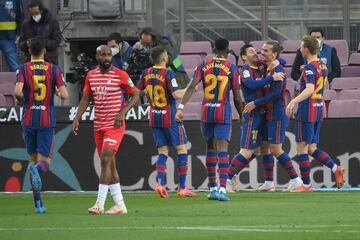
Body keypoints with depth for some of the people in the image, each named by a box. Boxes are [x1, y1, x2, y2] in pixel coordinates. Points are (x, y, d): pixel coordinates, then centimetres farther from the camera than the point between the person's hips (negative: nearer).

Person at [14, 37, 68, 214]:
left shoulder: (23, 69, -1)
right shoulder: (53, 69, -1)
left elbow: (18, 92, -17)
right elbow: (64, 95, -8)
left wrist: (21, 100, 5)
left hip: (28, 120, 1)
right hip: (47, 121, -1)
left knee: (33, 159, 12)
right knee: (45, 161, 2)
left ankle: (38, 203, 7)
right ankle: (37, 169, -36)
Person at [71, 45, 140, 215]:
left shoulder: (120, 75, -7)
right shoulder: (91, 76, 8)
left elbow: (135, 95, -1)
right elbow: (86, 99, 14)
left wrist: (123, 112, -14)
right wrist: (77, 118, 2)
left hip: (115, 125, -6)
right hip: (98, 125, 6)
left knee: (105, 159, -18)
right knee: (109, 164, 9)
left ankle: (100, 204, -21)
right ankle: (120, 205, 16)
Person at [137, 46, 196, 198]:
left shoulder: (147, 74, 3)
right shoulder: (168, 74, -15)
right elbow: (176, 94, -23)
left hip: (154, 117, 6)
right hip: (170, 118, -6)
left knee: (163, 151, 9)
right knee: (182, 149, 3)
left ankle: (160, 182, -12)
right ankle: (182, 187, 0)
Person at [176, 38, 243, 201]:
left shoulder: (204, 66, 4)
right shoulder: (231, 68, -3)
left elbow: (191, 87, -8)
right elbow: (237, 97, -1)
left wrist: (181, 107, -12)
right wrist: (241, 115, 14)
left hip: (206, 112, 3)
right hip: (224, 113, -3)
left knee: (210, 149, 16)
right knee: (222, 151, -8)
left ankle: (212, 188, 18)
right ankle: (222, 188, -21)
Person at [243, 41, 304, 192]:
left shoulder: (278, 70, -15)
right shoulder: (268, 69, 12)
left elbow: (276, 93, -21)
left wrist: (255, 103, -17)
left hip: (277, 115, -9)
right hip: (269, 115, 9)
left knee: (276, 149, -9)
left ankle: (295, 180, -4)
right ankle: (269, 183, 16)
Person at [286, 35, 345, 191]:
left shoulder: (309, 68, -14)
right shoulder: (322, 66, 13)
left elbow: (309, 89, -29)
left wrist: (294, 101, -38)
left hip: (306, 112, -9)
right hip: (318, 109, 9)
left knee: (301, 148, -1)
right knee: (311, 149, 12)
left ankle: (306, 185, 0)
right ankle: (336, 169, -7)